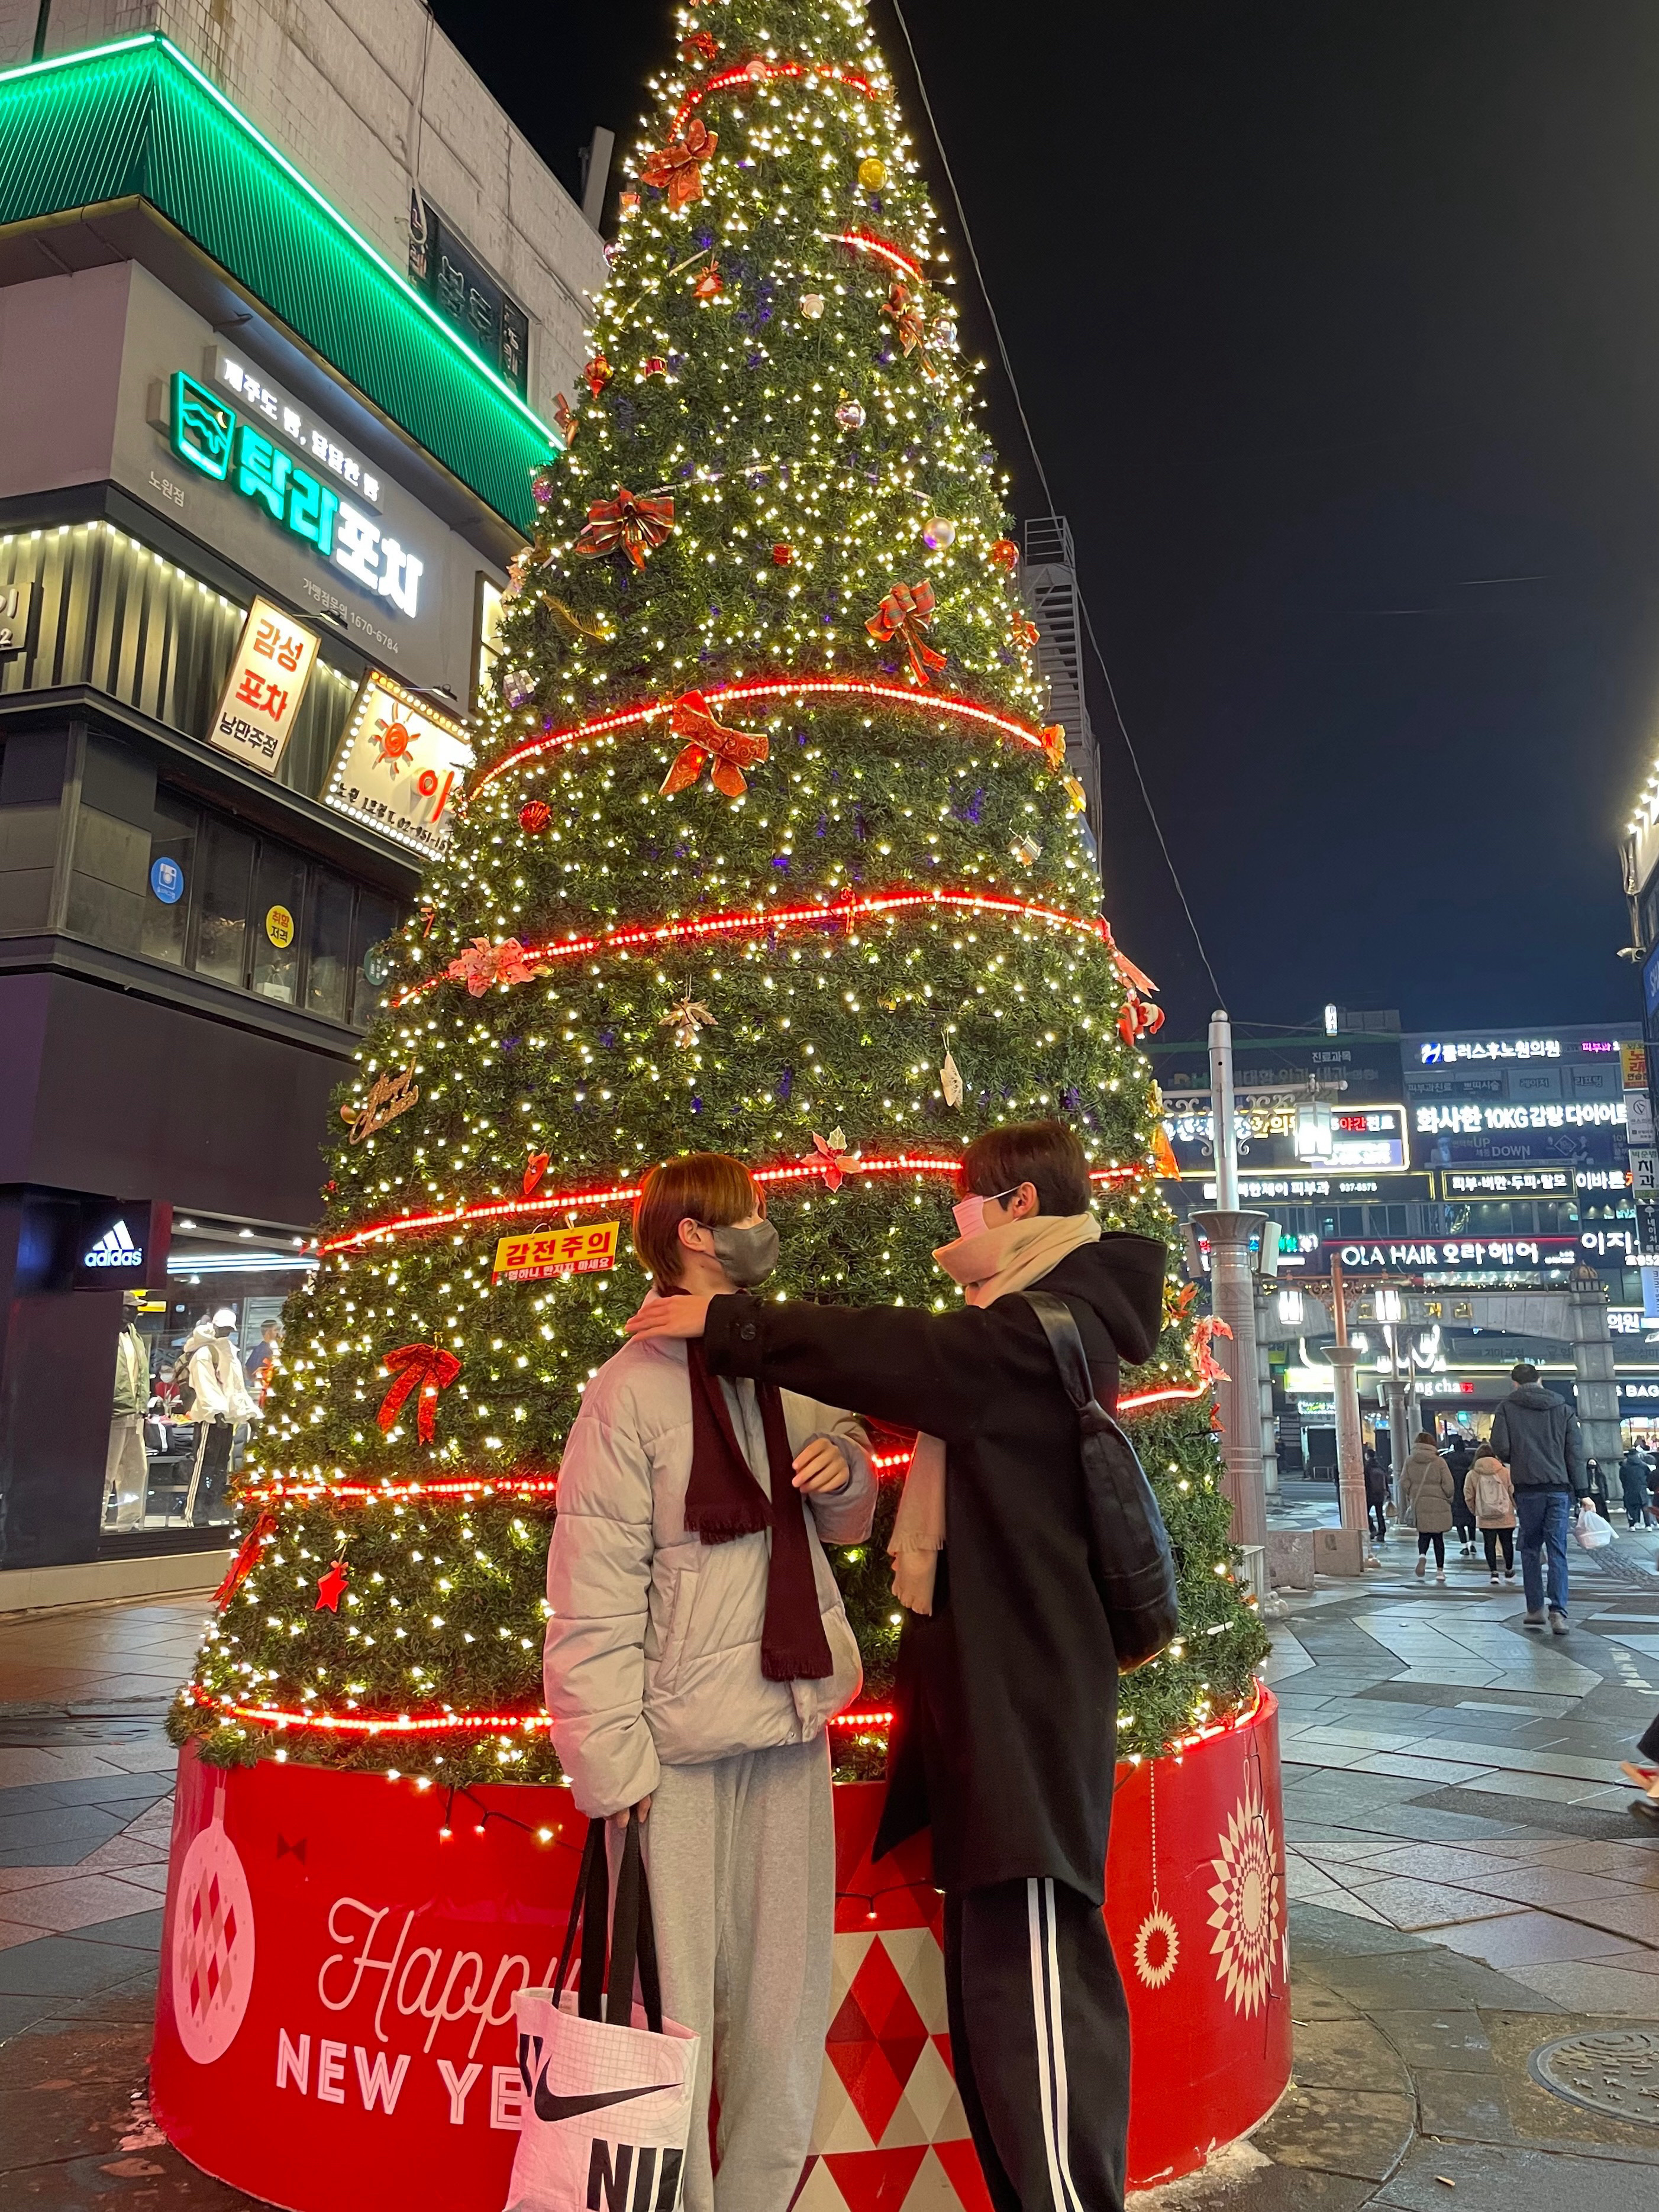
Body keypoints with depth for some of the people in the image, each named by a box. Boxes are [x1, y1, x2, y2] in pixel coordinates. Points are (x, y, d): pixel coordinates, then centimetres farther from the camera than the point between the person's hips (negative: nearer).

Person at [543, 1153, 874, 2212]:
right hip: (684, 1740, -6)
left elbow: (846, 1524, 18)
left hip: (792, 1725, 6)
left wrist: (845, 1468, -4)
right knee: (674, 2006, 2)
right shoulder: (634, 1387, -11)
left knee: (785, 2003, 14)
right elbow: (593, 1596, -11)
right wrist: (618, 1765, -13)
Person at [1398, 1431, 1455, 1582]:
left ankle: (1422, 1555, -15)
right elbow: (1448, 1485, -8)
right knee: (1438, 1537, 8)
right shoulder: (1439, 1462, -7)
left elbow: (1404, 1483, 0)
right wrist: (1449, 1499, 10)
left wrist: (1410, 1499, 12)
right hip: (1438, 1505, -2)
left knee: (1423, 1534, 14)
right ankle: (1440, 1570, 10)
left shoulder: (1409, 1462, 1)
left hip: (1418, 1504, 2)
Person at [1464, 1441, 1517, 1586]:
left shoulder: (1472, 1475, -4)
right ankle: (1509, 1571, 26)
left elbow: (1468, 1497, 0)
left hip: (1485, 1519, 0)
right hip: (1506, 1518, 0)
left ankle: (1494, 1572, 1)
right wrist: (1515, 1508, 16)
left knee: (1489, 1545, 8)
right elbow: (1513, 1492, -3)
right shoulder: (1505, 1472, -7)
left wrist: (1475, 1511, 16)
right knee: (1507, 1543, 15)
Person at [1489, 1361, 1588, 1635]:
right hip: (1559, 1487, 1)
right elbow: (1576, 1452, 6)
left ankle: (1535, 1609, 10)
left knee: (1531, 1548, 11)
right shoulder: (1563, 1409, 9)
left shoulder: (1507, 1408, 2)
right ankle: (1558, 1611, -9)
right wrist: (1581, 1491, 6)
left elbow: (1500, 1447, -6)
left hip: (1527, 1488, -1)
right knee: (1557, 1550, 2)